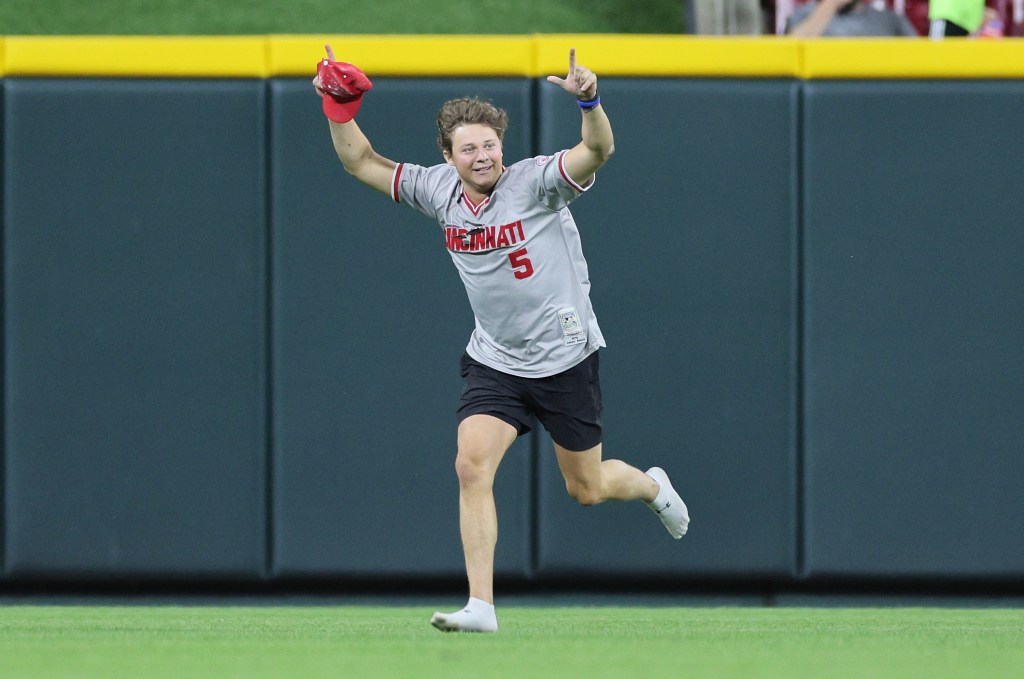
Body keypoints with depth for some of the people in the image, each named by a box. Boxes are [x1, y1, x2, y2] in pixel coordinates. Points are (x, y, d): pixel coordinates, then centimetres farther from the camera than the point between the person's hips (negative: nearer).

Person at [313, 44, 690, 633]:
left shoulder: (536, 182, -18)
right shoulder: (439, 191, -3)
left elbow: (597, 151, -36)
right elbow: (362, 162, 4)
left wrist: (590, 101, -55)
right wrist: (340, 109, -12)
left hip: (566, 359, -3)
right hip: (495, 362, 3)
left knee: (587, 490, 11)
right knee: (472, 466, -18)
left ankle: (651, 486, 47)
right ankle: (481, 606, -16)